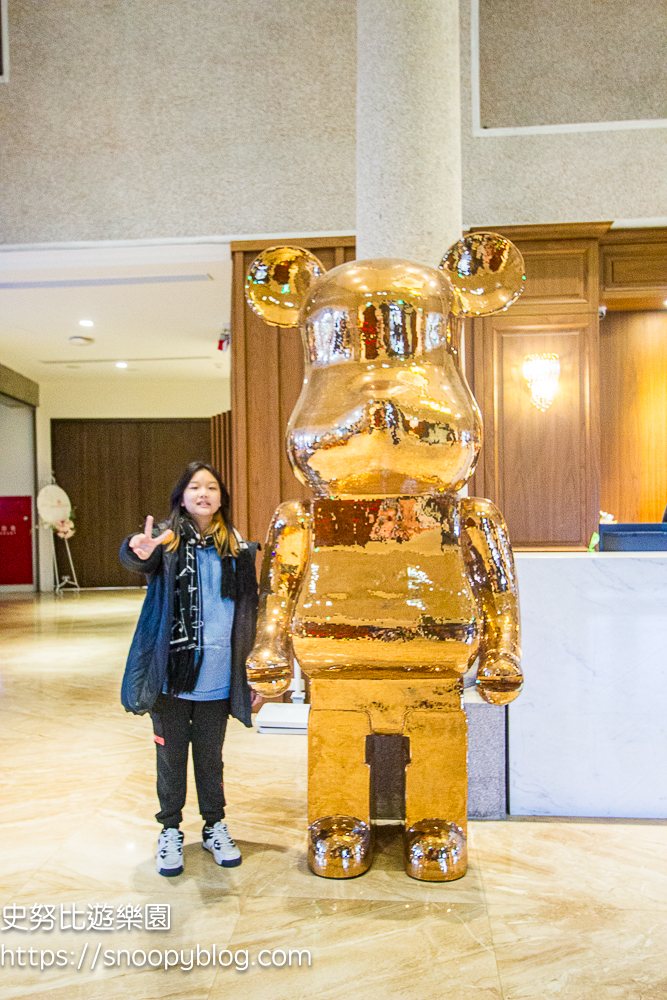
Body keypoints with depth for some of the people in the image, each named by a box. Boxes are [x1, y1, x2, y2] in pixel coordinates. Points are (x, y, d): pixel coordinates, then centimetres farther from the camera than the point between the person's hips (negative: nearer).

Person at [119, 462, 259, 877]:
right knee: (171, 754, 13)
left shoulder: (237, 548, 2)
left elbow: (249, 608, 12)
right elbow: (134, 558, -29)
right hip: (172, 673, -1)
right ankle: (171, 830, 33)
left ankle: (215, 827, 36)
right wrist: (138, 551, -49)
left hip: (216, 677, 2)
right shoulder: (168, 540, -5)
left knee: (210, 755, 17)